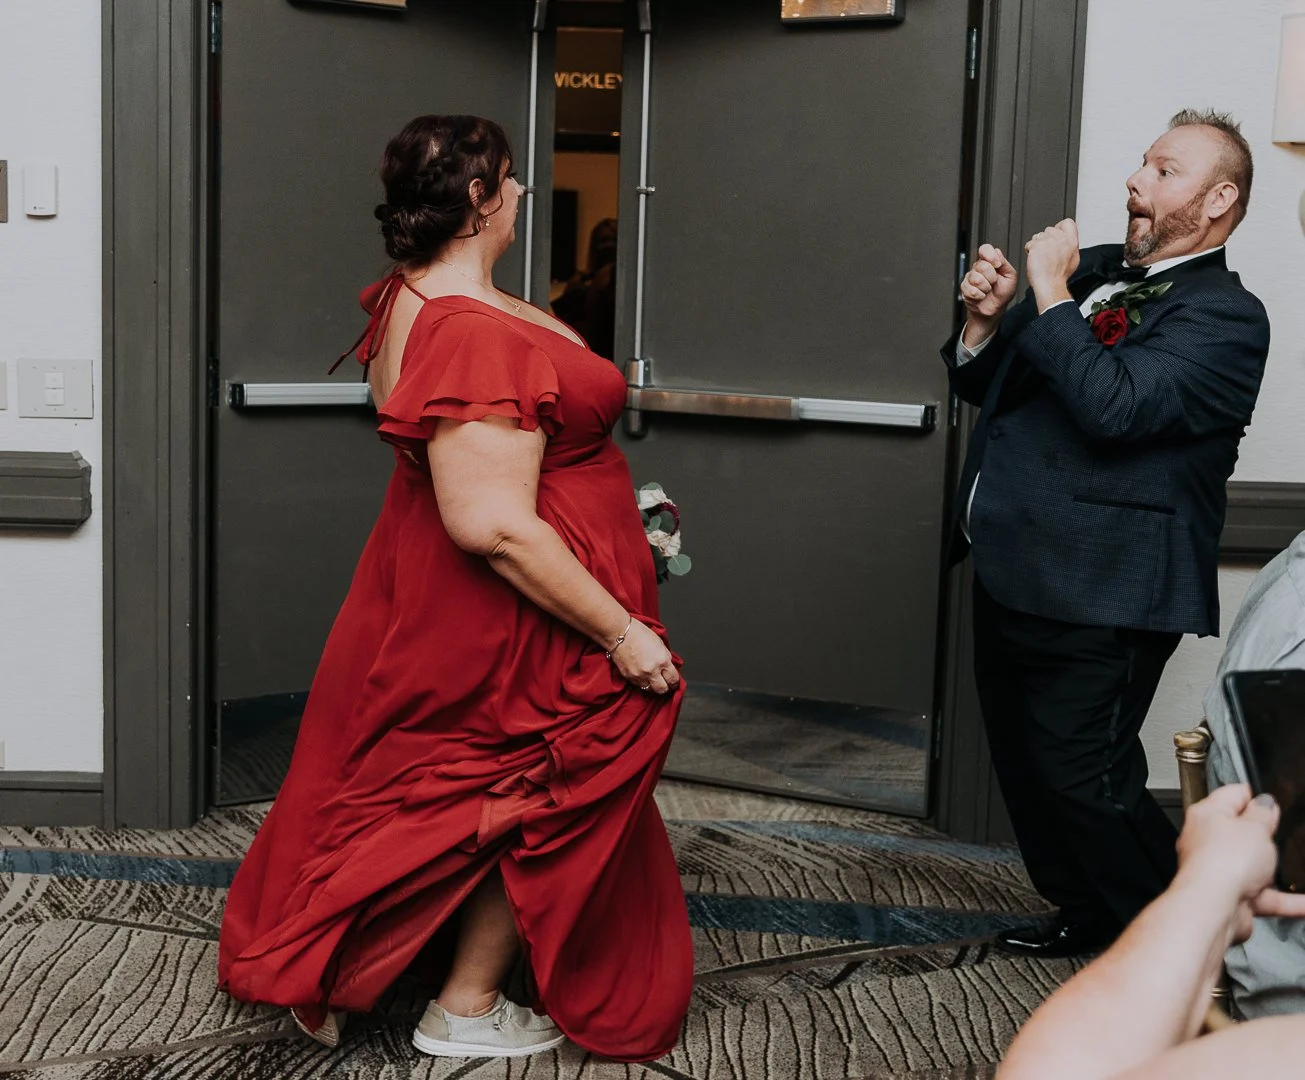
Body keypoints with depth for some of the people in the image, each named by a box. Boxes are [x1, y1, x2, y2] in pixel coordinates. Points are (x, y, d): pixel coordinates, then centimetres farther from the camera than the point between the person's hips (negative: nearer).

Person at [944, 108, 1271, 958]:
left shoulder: (1224, 318, -14)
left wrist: (1049, 297, -20)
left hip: (1096, 599, -8)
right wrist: (985, 319, -4)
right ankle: (1091, 917, 40)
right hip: (1012, 572, 9)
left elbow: (1113, 408, -29)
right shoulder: (1094, 272, 11)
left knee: (1082, 777, 0)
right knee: (1025, 765, 19)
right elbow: (983, 386, 17)